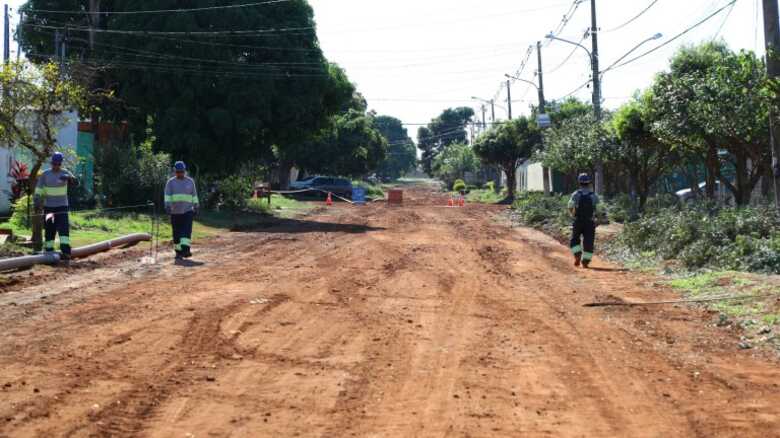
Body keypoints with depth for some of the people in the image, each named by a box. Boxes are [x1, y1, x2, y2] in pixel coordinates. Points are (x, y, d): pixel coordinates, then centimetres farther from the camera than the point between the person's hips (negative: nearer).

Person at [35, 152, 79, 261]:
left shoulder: (65, 173, -1)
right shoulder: (45, 174, 1)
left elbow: (76, 183, -16)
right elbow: (39, 189, 1)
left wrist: (69, 178, -38)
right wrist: (37, 198, -17)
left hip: (62, 206, -1)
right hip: (48, 206, 1)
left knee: (63, 228, -14)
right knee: (49, 230, 4)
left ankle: (66, 252, -22)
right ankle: (49, 252, 13)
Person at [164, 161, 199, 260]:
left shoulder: (190, 181, 9)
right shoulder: (170, 182, 5)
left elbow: (194, 195, 15)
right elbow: (167, 195, -6)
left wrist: (196, 207, 12)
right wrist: (167, 205, -20)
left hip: (188, 210, 0)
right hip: (175, 212, 0)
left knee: (187, 230, -16)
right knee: (177, 232, 3)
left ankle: (185, 249, -25)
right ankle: (178, 252, 12)